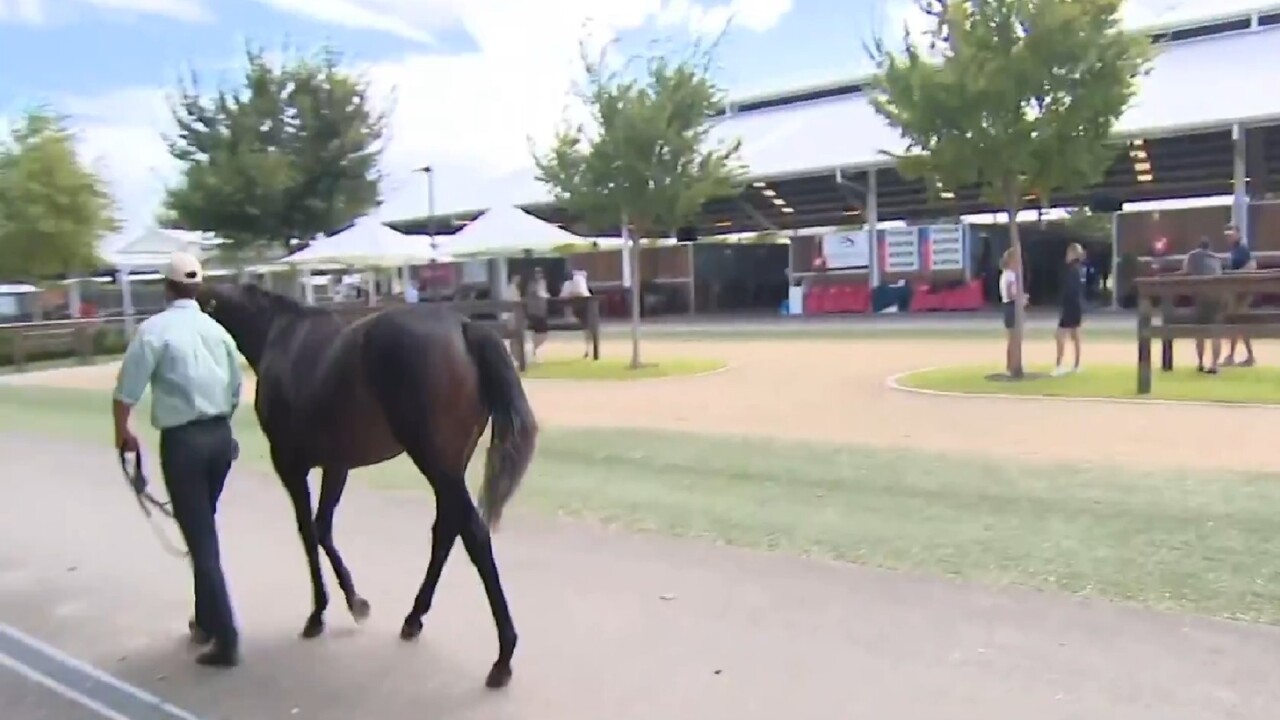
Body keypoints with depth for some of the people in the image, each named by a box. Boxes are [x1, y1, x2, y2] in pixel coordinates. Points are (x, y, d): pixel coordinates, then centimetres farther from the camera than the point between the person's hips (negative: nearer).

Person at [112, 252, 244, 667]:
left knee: (200, 538, -1)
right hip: (220, 435, 6)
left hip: (182, 441, -5)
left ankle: (225, 639, 0)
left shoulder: (155, 329, -10)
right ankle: (206, 620, 32)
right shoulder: (217, 330, 7)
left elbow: (126, 391, -11)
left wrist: (122, 432, 6)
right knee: (204, 529, 21)